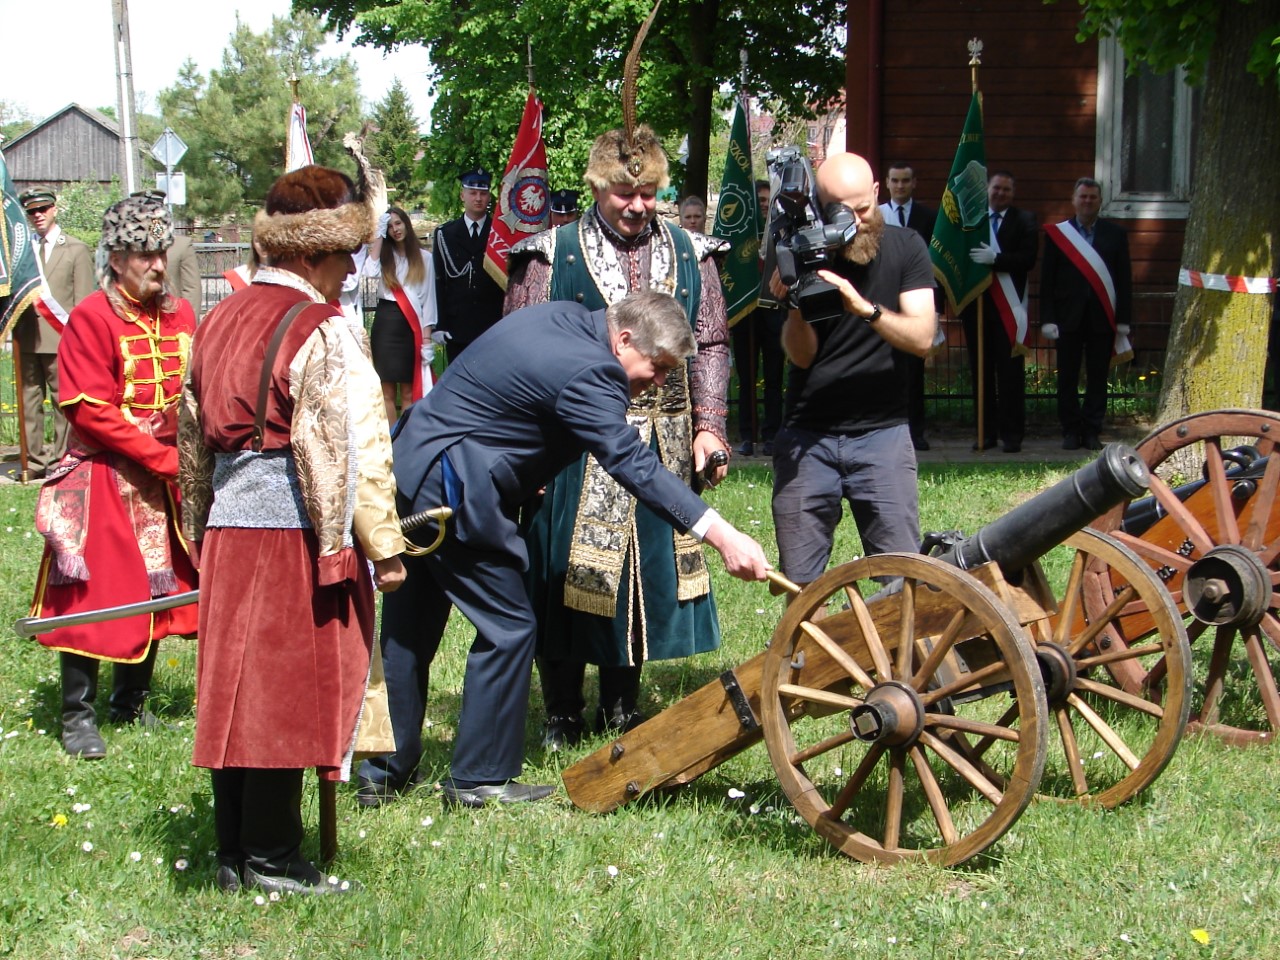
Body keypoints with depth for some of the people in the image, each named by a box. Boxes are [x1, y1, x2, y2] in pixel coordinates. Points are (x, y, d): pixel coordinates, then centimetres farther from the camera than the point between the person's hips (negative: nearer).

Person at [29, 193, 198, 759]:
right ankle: (77, 716, 7)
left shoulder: (180, 315, 6)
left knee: (156, 593, 10)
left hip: (165, 481, 6)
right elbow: (90, 411, -15)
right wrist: (166, 458, -16)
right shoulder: (92, 318, -11)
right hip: (103, 479, -5)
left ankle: (131, 703, 25)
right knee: (93, 594, -3)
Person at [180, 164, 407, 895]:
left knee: (237, 690, 12)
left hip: (229, 528, 8)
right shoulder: (321, 332, -12)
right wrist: (383, 545, -12)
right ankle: (273, 862, 7)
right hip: (297, 533, -7)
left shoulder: (221, 321, 12)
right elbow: (352, 448, -16)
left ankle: (235, 857, 19)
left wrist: (202, 529, 26)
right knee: (289, 692, 1)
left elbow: (195, 436, 18)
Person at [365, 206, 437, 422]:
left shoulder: (423, 258, 6)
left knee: (409, 391, 3)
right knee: (387, 391, 0)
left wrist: (427, 337, -4)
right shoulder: (383, 255, 11)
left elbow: (428, 298, 3)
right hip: (386, 324, 1)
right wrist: (379, 234, -5)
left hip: (412, 326, -1)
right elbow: (370, 271, -13)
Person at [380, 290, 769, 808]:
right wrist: (720, 535, -34)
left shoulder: (564, 318, 8)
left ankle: (382, 767, 25)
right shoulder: (585, 372, -22)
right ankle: (480, 778, 6)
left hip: (408, 468, 11)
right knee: (508, 626, -1)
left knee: (411, 628, 16)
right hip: (449, 490, -11)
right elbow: (634, 465, -29)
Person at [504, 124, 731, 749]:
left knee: (649, 571, 10)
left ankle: (622, 709, 25)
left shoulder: (690, 255, 8)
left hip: (663, 444, 4)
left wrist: (708, 426, 2)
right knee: (569, 576, 0)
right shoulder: (551, 256, -2)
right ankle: (562, 719, 13)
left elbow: (710, 345, 12)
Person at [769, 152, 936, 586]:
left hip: (882, 433, 0)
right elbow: (801, 355, -6)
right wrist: (795, 304, -24)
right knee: (800, 585, 1)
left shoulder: (904, 248, 2)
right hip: (807, 438, 0)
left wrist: (865, 309, -25)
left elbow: (922, 338, -10)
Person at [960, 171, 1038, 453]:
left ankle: (1012, 433, 2)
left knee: (1010, 372, -2)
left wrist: (995, 258, -19)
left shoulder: (1024, 221, 5)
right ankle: (985, 431, 11)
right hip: (977, 303, 2)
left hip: (1008, 306, -2)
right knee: (981, 371, 5)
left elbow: (1028, 259, -7)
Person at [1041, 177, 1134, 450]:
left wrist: (1123, 320, -1)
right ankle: (1071, 431, 9)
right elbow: (1047, 280, 3)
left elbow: (1124, 279, 6)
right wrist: (1047, 319, -6)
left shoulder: (1115, 235, 8)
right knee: (1068, 377, 2)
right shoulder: (1057, 233, 6)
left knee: (1098, 377, 2)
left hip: (1102, 317, 1)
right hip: (1068, 317, 0)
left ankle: (1092, 431, 9)